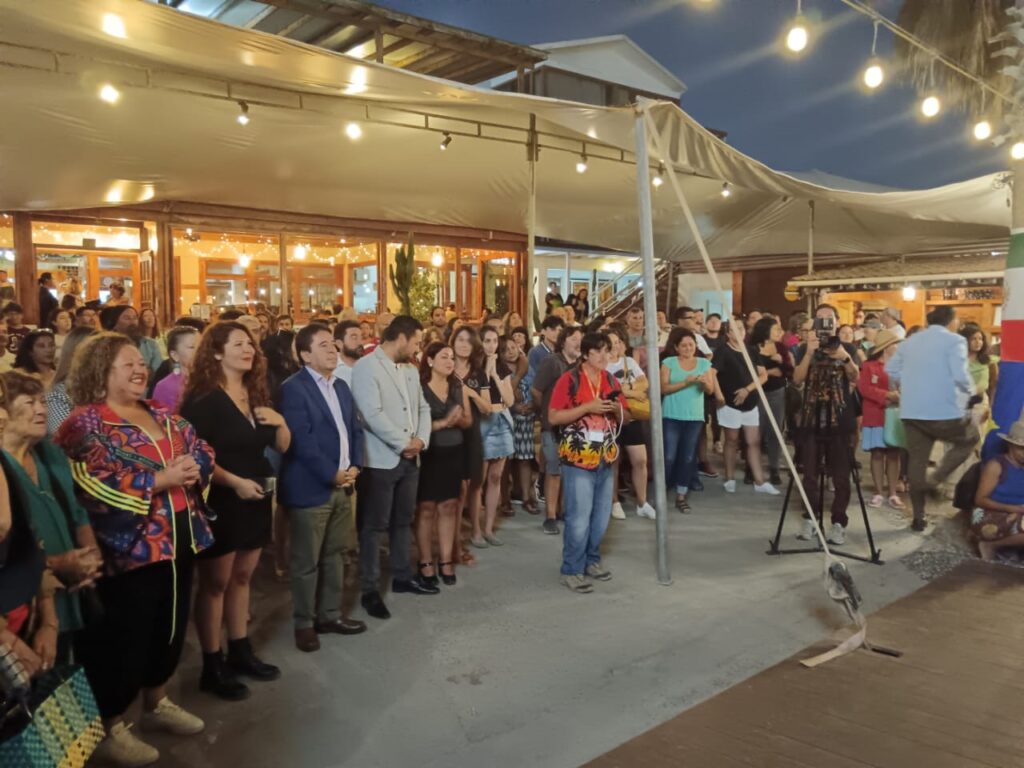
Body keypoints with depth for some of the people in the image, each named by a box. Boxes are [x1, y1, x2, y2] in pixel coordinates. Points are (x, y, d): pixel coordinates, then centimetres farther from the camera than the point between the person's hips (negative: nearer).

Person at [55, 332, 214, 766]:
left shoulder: (161, 416, 11)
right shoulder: (85, 423, -13)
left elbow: (202, 453, 9)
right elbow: (97, 485, -24)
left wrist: (192, 467, -13)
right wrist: (161, 479, -23)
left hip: (178, 541, 8)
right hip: (128, 549, -7)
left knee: (170, 627, 19)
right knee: (123, 638, 5)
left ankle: (157, 704, 39)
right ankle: (110, 729, 24)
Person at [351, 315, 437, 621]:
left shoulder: (410, 370, 12)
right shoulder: (366, 367, -13)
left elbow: (423, 408, 14)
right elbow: (372, 414, -22)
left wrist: (421, 439, -5)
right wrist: (404, 443, -16)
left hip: (409, 458, 8)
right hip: (379, 460, -8)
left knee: (403, 521, 17)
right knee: (373, 526, 2)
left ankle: (402, 576, 31)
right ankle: (370, 589, 12)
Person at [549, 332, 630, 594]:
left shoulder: (611, 381, 11)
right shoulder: (569, 379, -8)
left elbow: (626, 418, 16)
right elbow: (553, 417, -13)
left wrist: (617, 409, -8)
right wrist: (588, 407, -19)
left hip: (606, 458, 6)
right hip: (578, 458, -6)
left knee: (601, 516, 13)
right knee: (579, 517, -5)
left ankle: (591, 560, 29)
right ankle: (571, 570, 7)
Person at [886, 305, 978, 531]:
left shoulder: (909, 341, 13)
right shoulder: (954, 341, -7)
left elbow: (890, 370, 16)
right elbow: (960, 376, -16)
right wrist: (970, 391, 3)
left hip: (911, 411, 6)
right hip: (944, 410, -5)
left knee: (916, 460, 10)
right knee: (971, 437, 22)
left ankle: (918, 517, 14)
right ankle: (934, 481, 6)